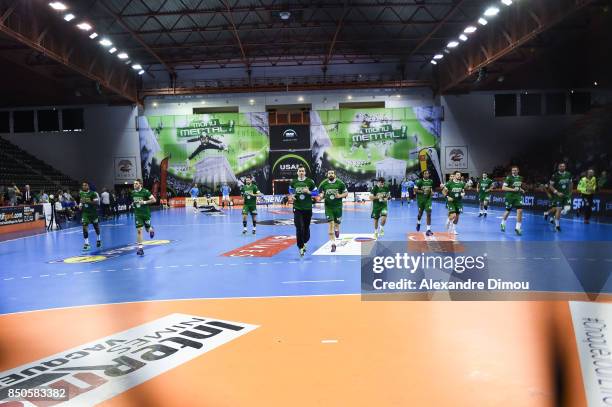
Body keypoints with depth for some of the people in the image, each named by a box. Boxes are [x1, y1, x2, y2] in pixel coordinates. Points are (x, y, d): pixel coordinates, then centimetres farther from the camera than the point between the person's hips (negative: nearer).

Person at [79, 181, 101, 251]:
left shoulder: (93, 193, -15)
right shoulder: (80, 193, 1)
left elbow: (97, 202, -23)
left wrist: (88, 201, -33)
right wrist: (80, 204, 4)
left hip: (93, 212, -2)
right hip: (85, 213, 2)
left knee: (96, 226, 14)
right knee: (85, 227, -12)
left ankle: (98, 240, 40)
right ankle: (86, 244, -9)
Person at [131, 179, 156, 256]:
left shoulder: (145, 191, -14)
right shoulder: (133, 192, 3)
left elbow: (154, 200, -14)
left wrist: (145, 202, -23)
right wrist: (133, 203, 4)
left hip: (146, 213, -3)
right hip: (137, 214, 3)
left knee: (147, 229, 11)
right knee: (139, 230, -7)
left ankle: (152, 230, 51)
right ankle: (140, 248, -5)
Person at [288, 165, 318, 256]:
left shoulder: (310, 182, -3)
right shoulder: (293, 182, 2)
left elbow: (316, 192, 1)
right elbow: (291, 191, 22)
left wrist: (309, 192, -16)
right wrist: (291, 196, 2)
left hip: (308, 208, 0)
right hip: (297, 208, 0)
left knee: (306, 228, 11)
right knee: (299, 228, -9)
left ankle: (304, 242, 39)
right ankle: (301, 247, 0)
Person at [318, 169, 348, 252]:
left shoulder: (340, 183, -5)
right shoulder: (323, 184, -1)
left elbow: (346, 193, 1)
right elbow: (321, 193, 11)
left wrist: (340, 196, -17)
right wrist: (321, 197, -11)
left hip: (338, 206, 0)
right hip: (328, 207, 0)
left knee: (337, 223, 9)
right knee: (331, 223, -9)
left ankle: (337, 229, 51)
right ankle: (333, 244, -6)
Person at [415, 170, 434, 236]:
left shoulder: (431, 181, 1)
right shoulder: (419, 181, -12)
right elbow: (415, 190, -12)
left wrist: (431, 192, -2)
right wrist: (423, 191, -21)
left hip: (428, 199, 2)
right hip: (420, 199, -2)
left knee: (429, 214, -10)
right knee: (420, 213, 15)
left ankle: (428, 230, -8)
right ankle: (418, 223, 48)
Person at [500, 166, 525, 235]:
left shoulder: (520, 178, 9)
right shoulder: (509, 178, -11)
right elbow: (503, 188, -15)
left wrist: (521, 190, 7)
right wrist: (513, 189, -23)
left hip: (518, 196, 4)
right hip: (510, 197, -4)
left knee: (520, 210, -11)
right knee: (508, 211, 10)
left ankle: (517, 227, -5)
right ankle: (503, 223, 37)